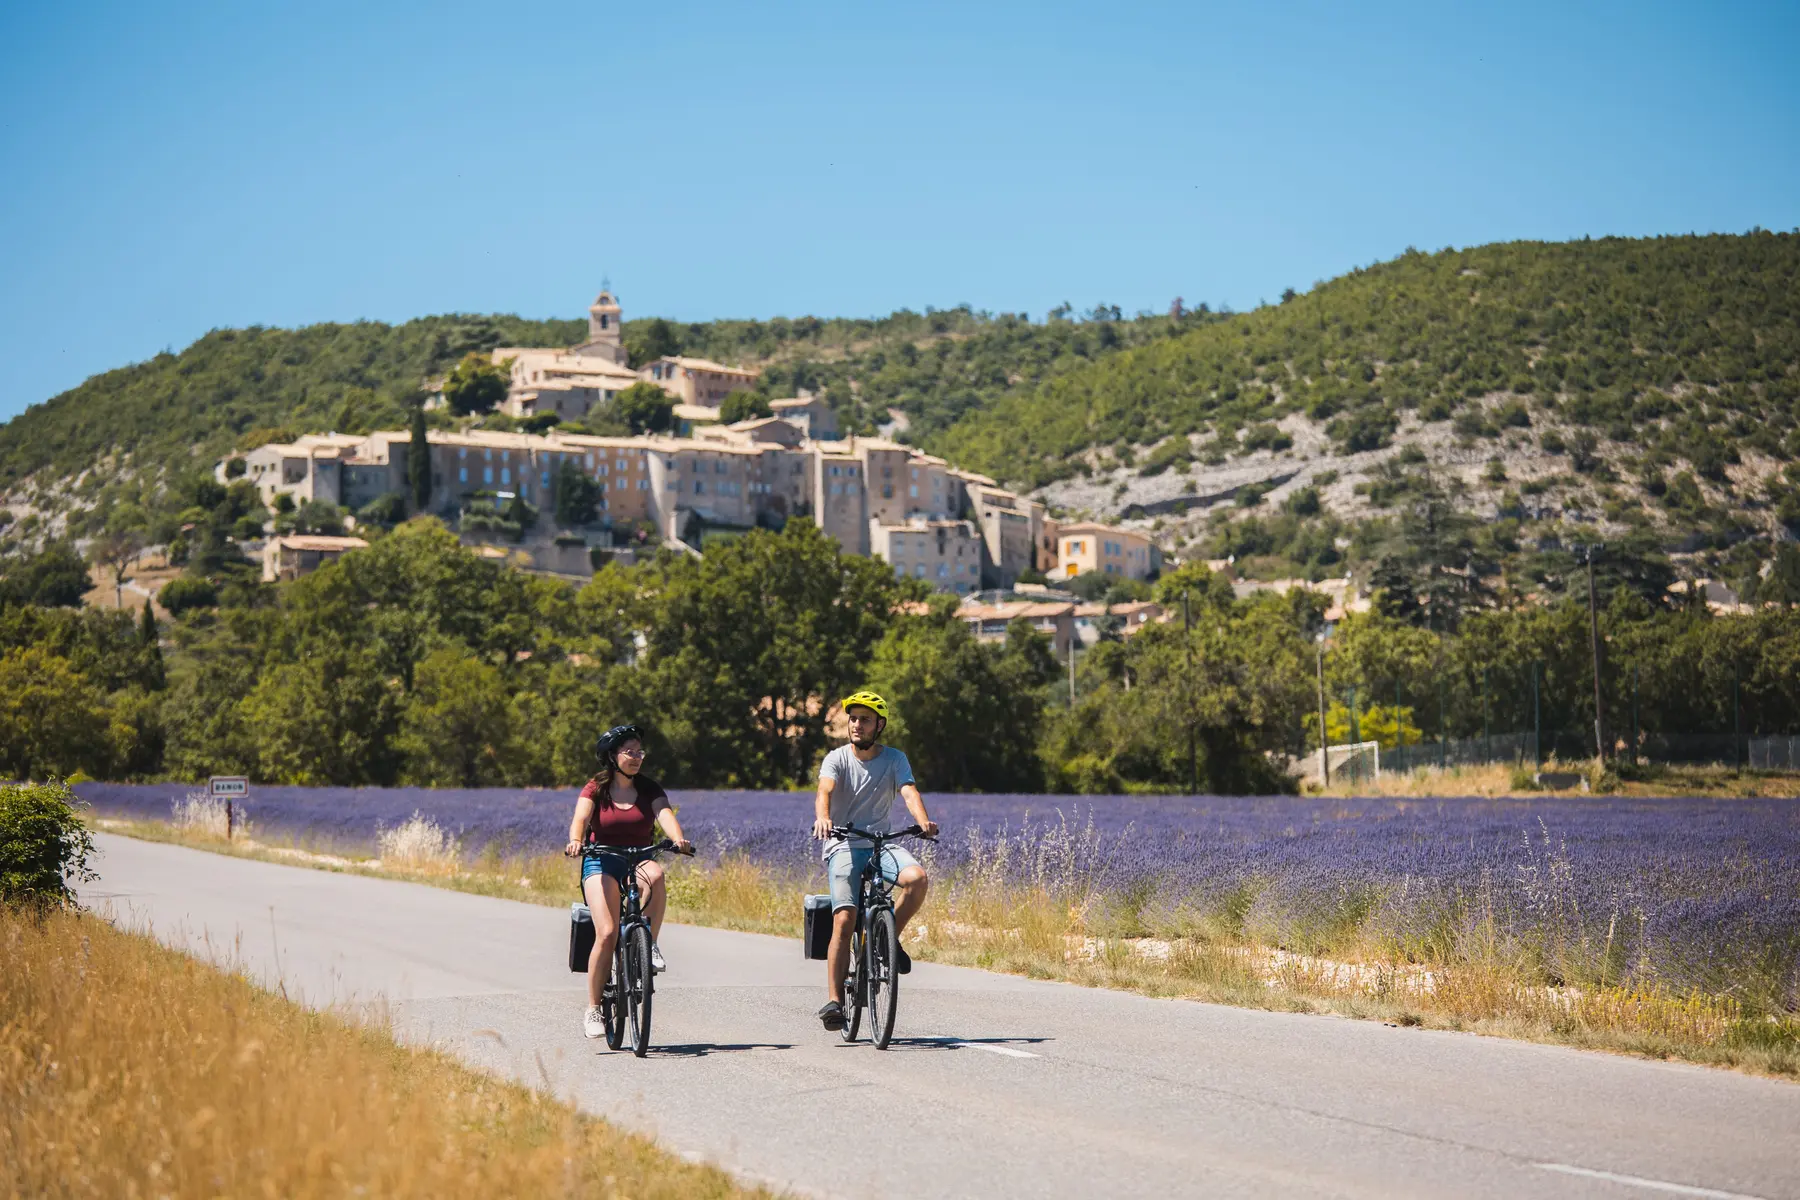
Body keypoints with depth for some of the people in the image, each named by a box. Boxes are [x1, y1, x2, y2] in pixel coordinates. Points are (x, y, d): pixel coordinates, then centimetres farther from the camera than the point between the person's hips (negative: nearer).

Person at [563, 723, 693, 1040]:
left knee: (655, 875, -36)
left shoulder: (650, 789, 5)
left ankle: (650, 944, -18)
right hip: (602, 862, -2)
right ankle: (593, 1010, -11)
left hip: (640, 860, 2)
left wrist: (678, 839, -34)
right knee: (607, 933, -20)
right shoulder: (596, 790, 0)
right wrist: (575, 841, -39)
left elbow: (665, 815, -12)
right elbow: (580, 818, -16)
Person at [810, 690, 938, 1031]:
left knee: (917, 878, -29)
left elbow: (909, 792, -12)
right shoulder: (837, 759, 0)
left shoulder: (894, 759, 5)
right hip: (843, 847, -2)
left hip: (882, 844, 2)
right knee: (844, 919, -18)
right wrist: (823, 819, -42)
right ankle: (834, 1000, -13)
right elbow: (825, 791, -19)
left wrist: (924, 822, -34)